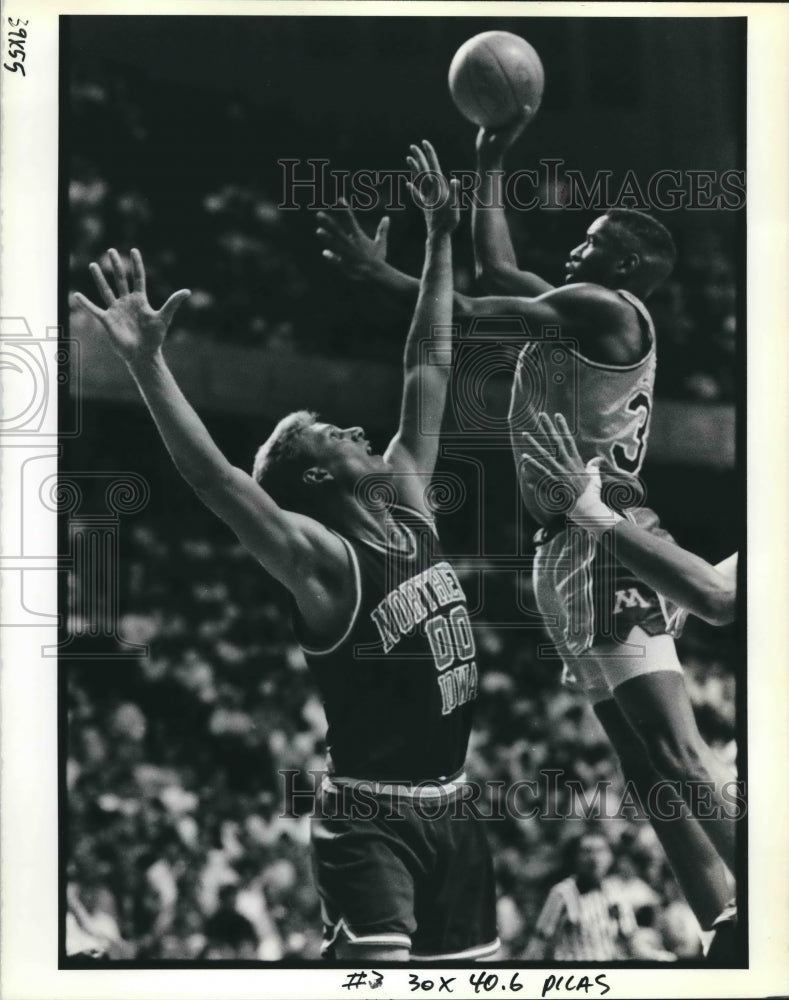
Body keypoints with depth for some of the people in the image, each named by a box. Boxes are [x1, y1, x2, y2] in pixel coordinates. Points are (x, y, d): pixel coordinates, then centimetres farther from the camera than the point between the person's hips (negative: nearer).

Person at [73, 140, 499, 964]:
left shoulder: (410, 510, 6)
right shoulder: (320, 561, -15)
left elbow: (430, 368, 13)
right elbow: (213, 478, -31)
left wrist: (440, 240, 16)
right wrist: (147, 363, -41)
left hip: (448, 806, 8)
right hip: (368, 818, -7)